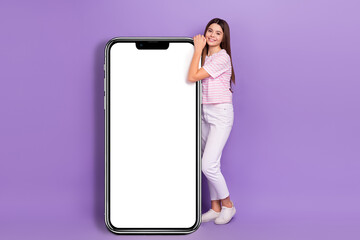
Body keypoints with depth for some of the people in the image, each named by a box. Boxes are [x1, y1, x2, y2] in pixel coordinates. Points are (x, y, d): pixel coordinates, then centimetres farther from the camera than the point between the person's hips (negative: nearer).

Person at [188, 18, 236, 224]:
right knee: (209, 165, 9)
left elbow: (192, 77, -18)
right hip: (205, 113, 8)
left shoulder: (222, 58, -15)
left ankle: (227, 205, 9)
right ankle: (215, 207, 20)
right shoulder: (205, 56, 12)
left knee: (208, 165, -12)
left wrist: (198, 49, -10)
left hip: (221, 114, -8)